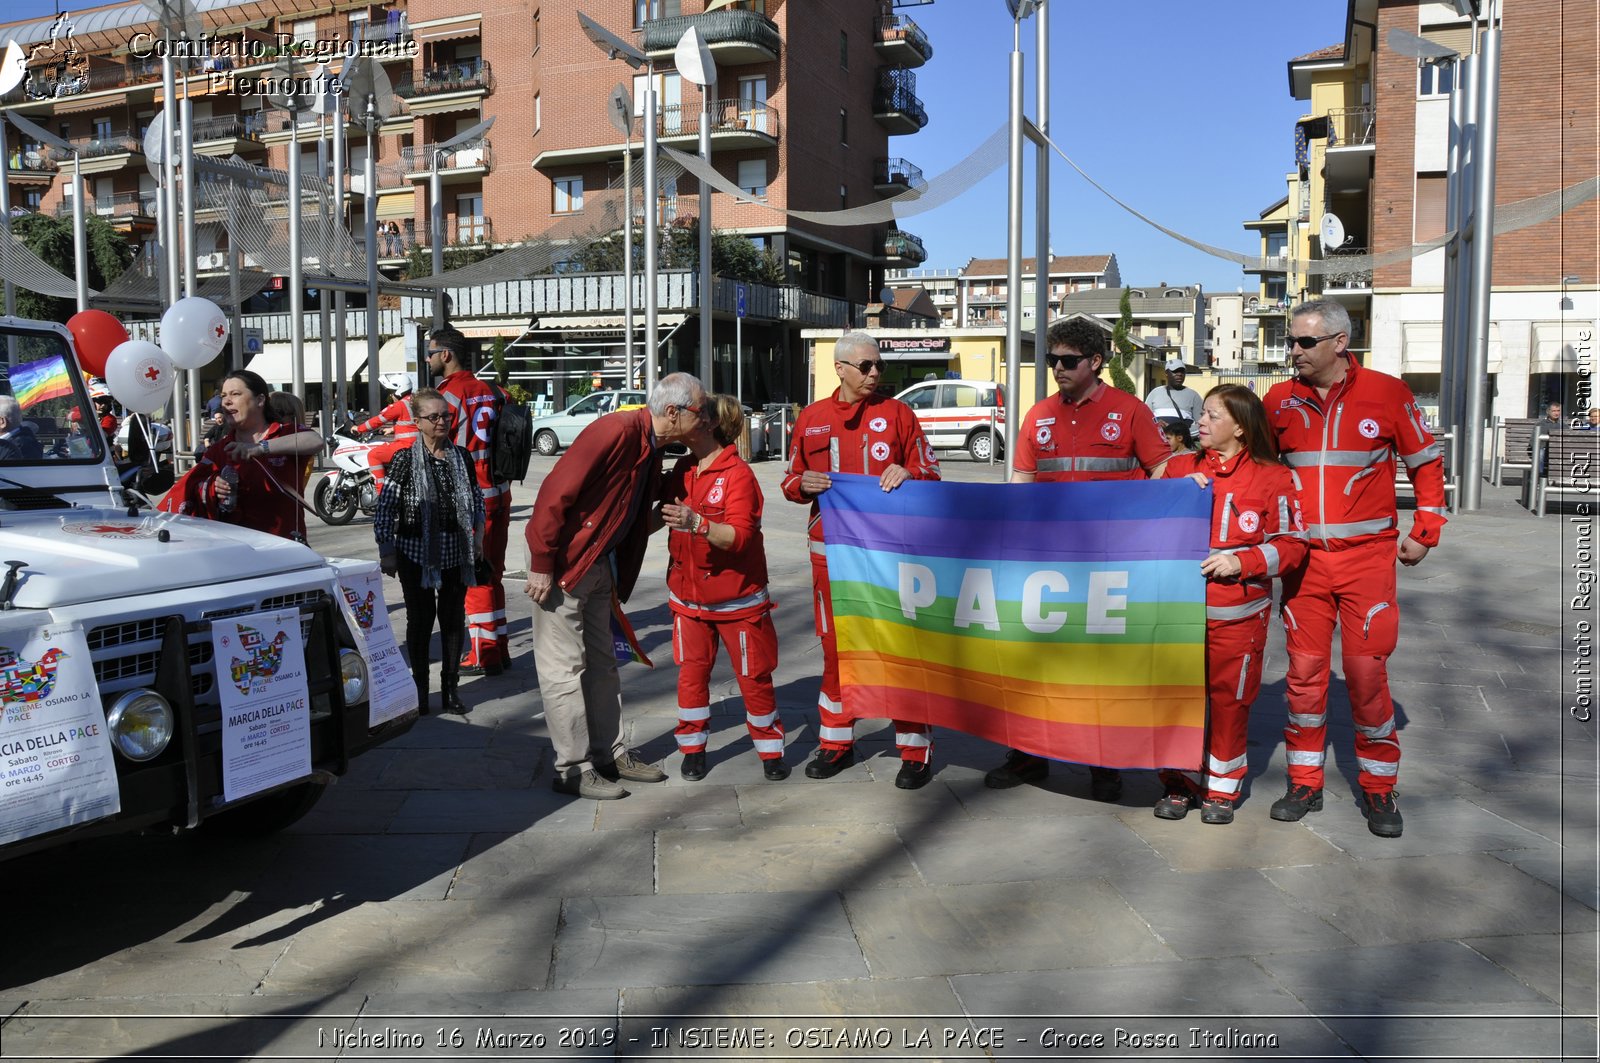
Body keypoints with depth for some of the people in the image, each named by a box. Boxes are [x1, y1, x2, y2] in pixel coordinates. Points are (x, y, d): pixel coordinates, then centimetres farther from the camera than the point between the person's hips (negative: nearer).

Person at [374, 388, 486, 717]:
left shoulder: (461, 457, 6)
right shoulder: (405, 460, -7)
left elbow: (477, 498, 17)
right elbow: (385, 507, -7)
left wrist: (478, 535, 9)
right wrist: (386, 552, -10)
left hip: (455, 554, 4)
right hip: (416, 553, -3)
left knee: (454, 619, 7)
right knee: (420, 619, 4)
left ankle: (450, 689, 17)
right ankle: (420, 690, 15)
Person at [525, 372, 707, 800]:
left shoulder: (651, 447, 5)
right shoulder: (616, 431, -23)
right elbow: (557, 492, -25)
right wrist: (542, 565, -23)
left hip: (600, 563, 10)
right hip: (562, 561, -10)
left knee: (601, 663, 15)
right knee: (565, 668, -1)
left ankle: (611, 754, 25)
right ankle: (573, 769, 7)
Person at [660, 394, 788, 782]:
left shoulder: (738, 474, -16)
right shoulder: (683, 469, 4)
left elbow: (739, 536, -27)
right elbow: (663, 509, 23)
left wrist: (697, 523, -41)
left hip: (737, 599, -5)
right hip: (688, 596, 5)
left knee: (754, 675, 5)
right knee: (691, 671, 8)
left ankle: (770, 750, 18)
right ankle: (692, 748, 20)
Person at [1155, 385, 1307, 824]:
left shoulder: (1272, 478, -1)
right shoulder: (1180, 468, 9)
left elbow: (1291, 544, -2)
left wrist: (1241, 561, -15)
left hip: (1239, 614, -3)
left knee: (1229, 699, 4)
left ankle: (1222, 788, 19)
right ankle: (1180, 783, 21)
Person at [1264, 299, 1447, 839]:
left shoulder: (1387, 394, -2)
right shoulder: (1280, 399, 4)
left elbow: (1427, 464, 8)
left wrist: (1425, 532, 4)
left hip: (1368, 556, -2)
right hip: (1303, 557, 2)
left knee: (1367, 671, -1)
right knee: (1304, 671, 4)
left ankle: (1378, 789, 14)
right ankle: (1305, 784, 17)